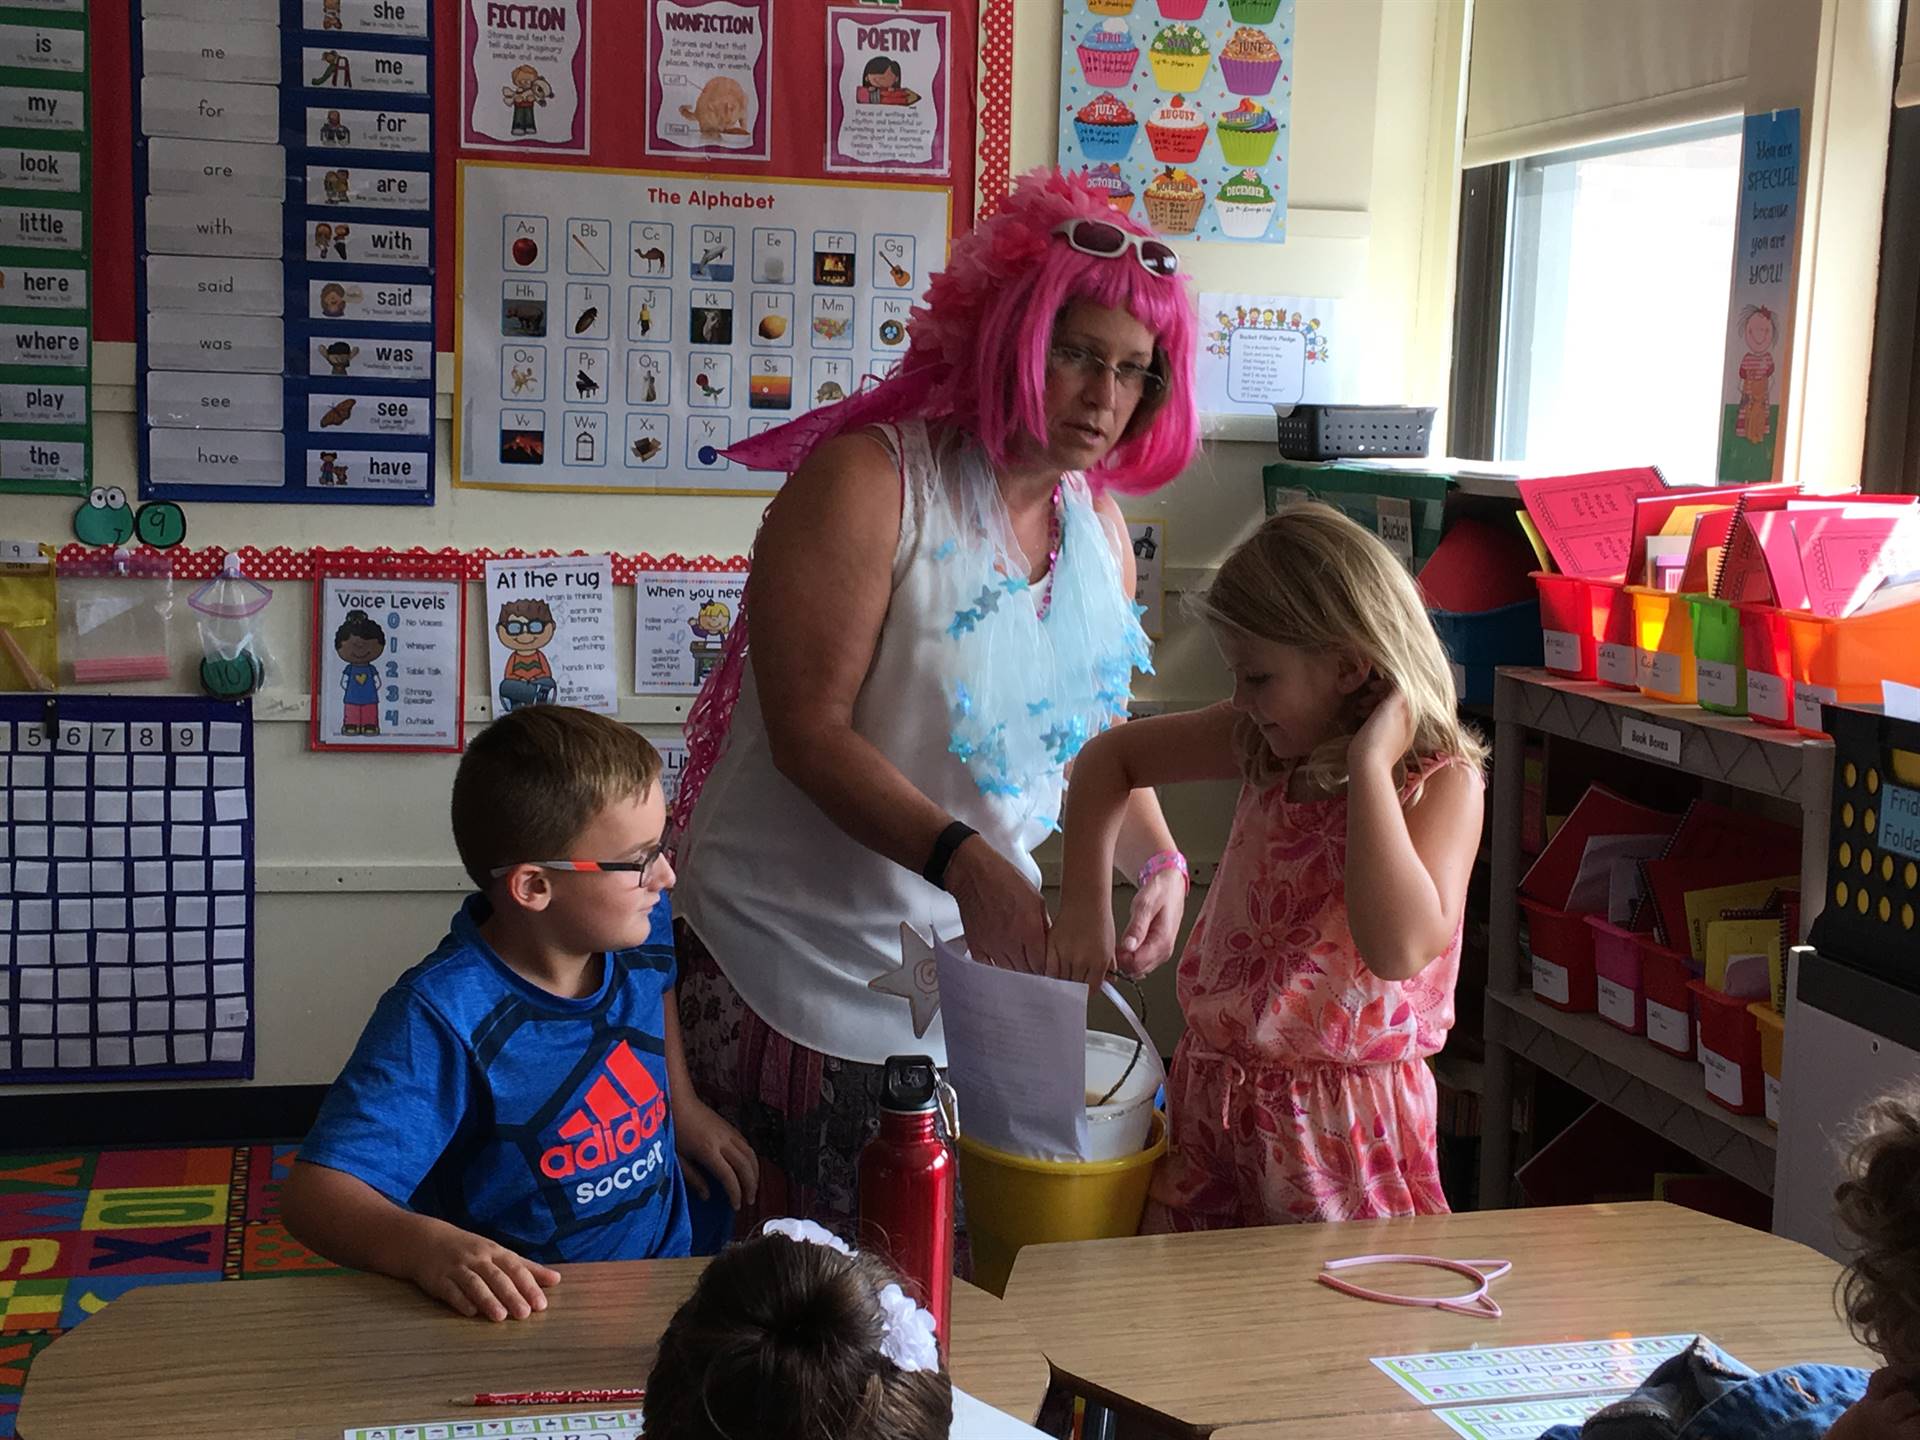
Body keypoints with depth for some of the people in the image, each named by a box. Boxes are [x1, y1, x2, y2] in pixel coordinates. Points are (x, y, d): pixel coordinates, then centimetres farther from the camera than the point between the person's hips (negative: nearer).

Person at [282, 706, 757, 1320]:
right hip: (524, 1309, -4)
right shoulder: (444, 1020, -24)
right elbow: (317, 1193, -30)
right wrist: (427, 1246, -48)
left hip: (664, 1270, 5)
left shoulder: (638, 928, -2)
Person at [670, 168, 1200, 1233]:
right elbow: (810, 732, -21)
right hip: (794, 972, -6)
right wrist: (965, 862, -32)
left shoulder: (1099, 524, 7)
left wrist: (1159, 861, -1)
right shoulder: (865, 482, -15)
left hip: (979, 966, 6)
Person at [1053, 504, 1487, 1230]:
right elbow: (1109, 757, 18)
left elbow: (1401, 949, -31)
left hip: (1335, 1129, -6)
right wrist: (1084, 902, 8)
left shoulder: (1442, 781, -14)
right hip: (1209, 1096, 6)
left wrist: (1369, 764, -27)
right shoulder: (1266, 744, 4)